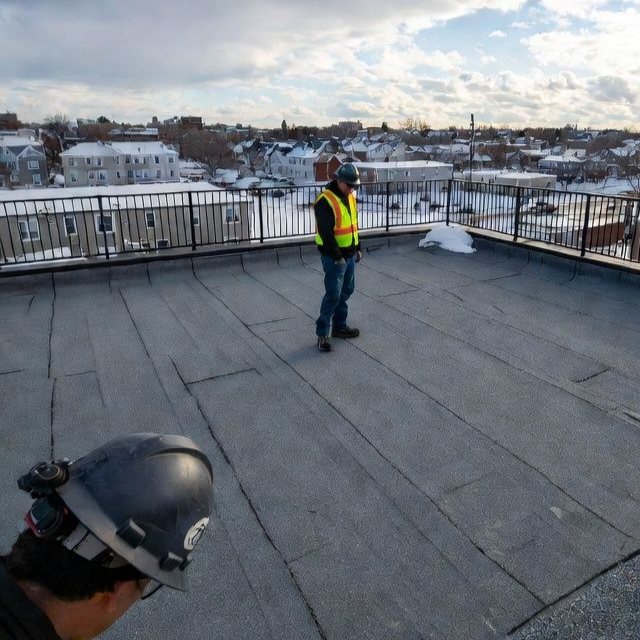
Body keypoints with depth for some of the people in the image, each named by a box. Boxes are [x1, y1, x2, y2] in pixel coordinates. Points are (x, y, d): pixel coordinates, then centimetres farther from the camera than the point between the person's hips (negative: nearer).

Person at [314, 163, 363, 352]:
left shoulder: (350, 197, 9)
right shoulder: (325, 201, -19)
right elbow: (326, 233, -22)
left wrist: (357, 248, 18)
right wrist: (337, 257, -20)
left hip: (349, 254, 9)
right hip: (333, 256, -9)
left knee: (346, 291, 15)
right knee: (333, 294, -6)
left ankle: (339, 326, 29)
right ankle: (322, 333, 4)